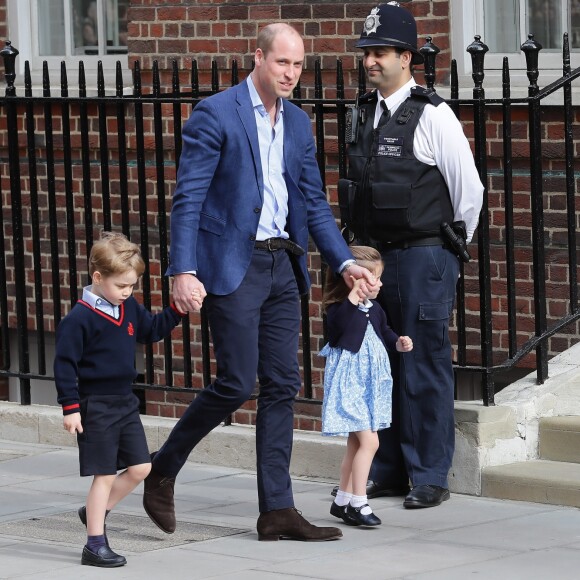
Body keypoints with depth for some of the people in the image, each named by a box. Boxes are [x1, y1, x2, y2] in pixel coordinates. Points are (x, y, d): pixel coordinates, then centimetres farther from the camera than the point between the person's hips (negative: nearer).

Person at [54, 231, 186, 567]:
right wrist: (70, 407, -16)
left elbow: (152, 330, 22)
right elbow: (65, 363, -14)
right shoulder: (80, 318, -16)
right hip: (96, 406, -7)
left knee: (140, 467, 8)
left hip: (125, 402, 7)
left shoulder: (130, 309, 6)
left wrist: (177, 310, 6)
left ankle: (95, 512, 25)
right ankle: (96, 545, 3)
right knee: (104, 475, -4)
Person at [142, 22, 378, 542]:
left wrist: (345, 261, 3)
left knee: (282, 384, 4)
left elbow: (314, 202, 16)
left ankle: (277, 509, 6)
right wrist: (183, 271, -20)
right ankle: (162, 471, 12)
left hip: (281, 265, 7)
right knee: (237, 383, -9)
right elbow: (188, 198, -11)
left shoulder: (299, 123, 12)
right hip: (232, 265, -7)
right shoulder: (215, 114, -8)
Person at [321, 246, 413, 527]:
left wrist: (398, 343, 3)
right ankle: (358, 503, -10)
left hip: (369, 384, 9)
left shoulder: (374, 310, 7)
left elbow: (384, 333, 22)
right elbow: (340, 329, -37)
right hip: (349, 384, -9)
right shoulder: (338, 311, -17)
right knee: (369, 441, -15)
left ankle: (343, 501, 25)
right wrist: (352, 300, -39)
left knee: (355, 444, 15)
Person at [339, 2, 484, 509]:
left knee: (425, 367, -4)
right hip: (376, 256, 7)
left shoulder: (432, 115, -9)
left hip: (424, 258, -7)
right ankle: (387, 471, 18)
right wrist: (365, 250, 17)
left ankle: (430, 477, 2)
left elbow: (470, 190, -5)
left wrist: (450, 248, 5)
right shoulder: (366, 113, 11)